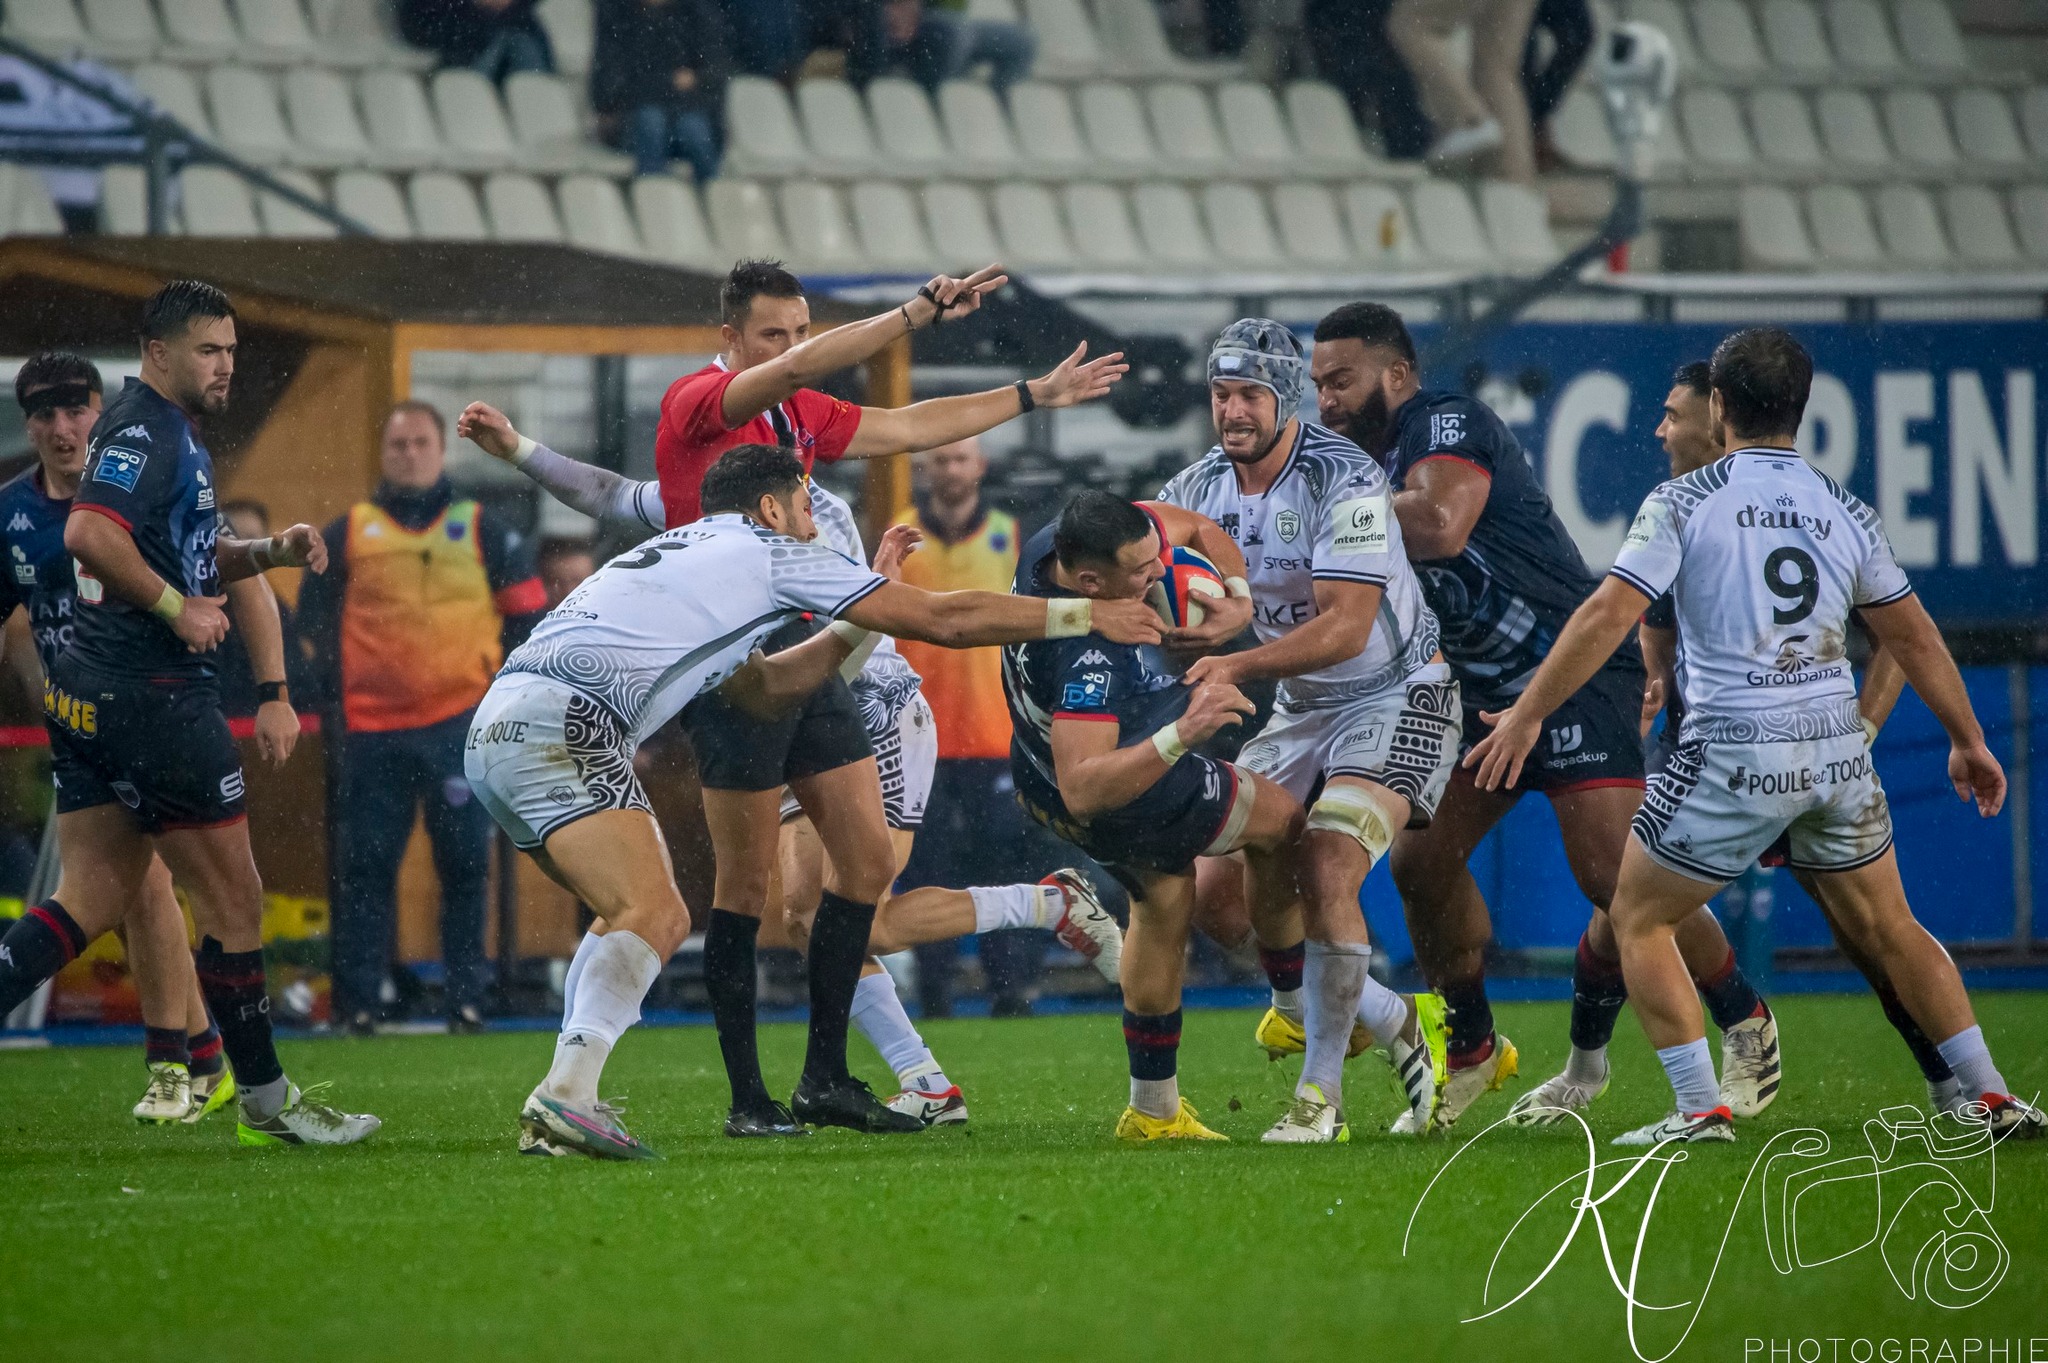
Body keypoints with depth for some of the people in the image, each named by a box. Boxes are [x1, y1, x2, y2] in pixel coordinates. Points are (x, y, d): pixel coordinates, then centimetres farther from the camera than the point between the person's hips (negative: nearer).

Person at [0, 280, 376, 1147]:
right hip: (151, 699, -10)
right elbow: (89, 533, -28)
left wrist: (270, 551, 14)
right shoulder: (143, 428, -13)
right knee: (233, 901, 0)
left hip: (89, 695, 10)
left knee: (94, 899, 9)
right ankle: (266, 1101, 9)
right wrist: (177, 605, -21)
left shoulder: (172, 433, 19)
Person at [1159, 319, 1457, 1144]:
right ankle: (1401, 1027, 13)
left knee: (1325, 877, -24)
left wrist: (1237, 668, -39)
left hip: (1394, 697, -7)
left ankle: (1321, 1094, -15)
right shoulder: (1199, 488, -1)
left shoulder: (1343, 481, -22)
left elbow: (1347, 627, -29)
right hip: (1300, 710, 7)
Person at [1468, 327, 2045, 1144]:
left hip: (1735, 758, -4)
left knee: (1638, 921, 11)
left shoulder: (1684, 502, -4)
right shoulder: (1845, 511, 8)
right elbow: (1913, 636, 14)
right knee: (1888, 929, 20)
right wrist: (1968, 742, 26)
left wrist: (1525, 715, -4)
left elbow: (1608, 615, -11)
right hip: (1837, 749, 4)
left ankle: (1700, 1108, -1)